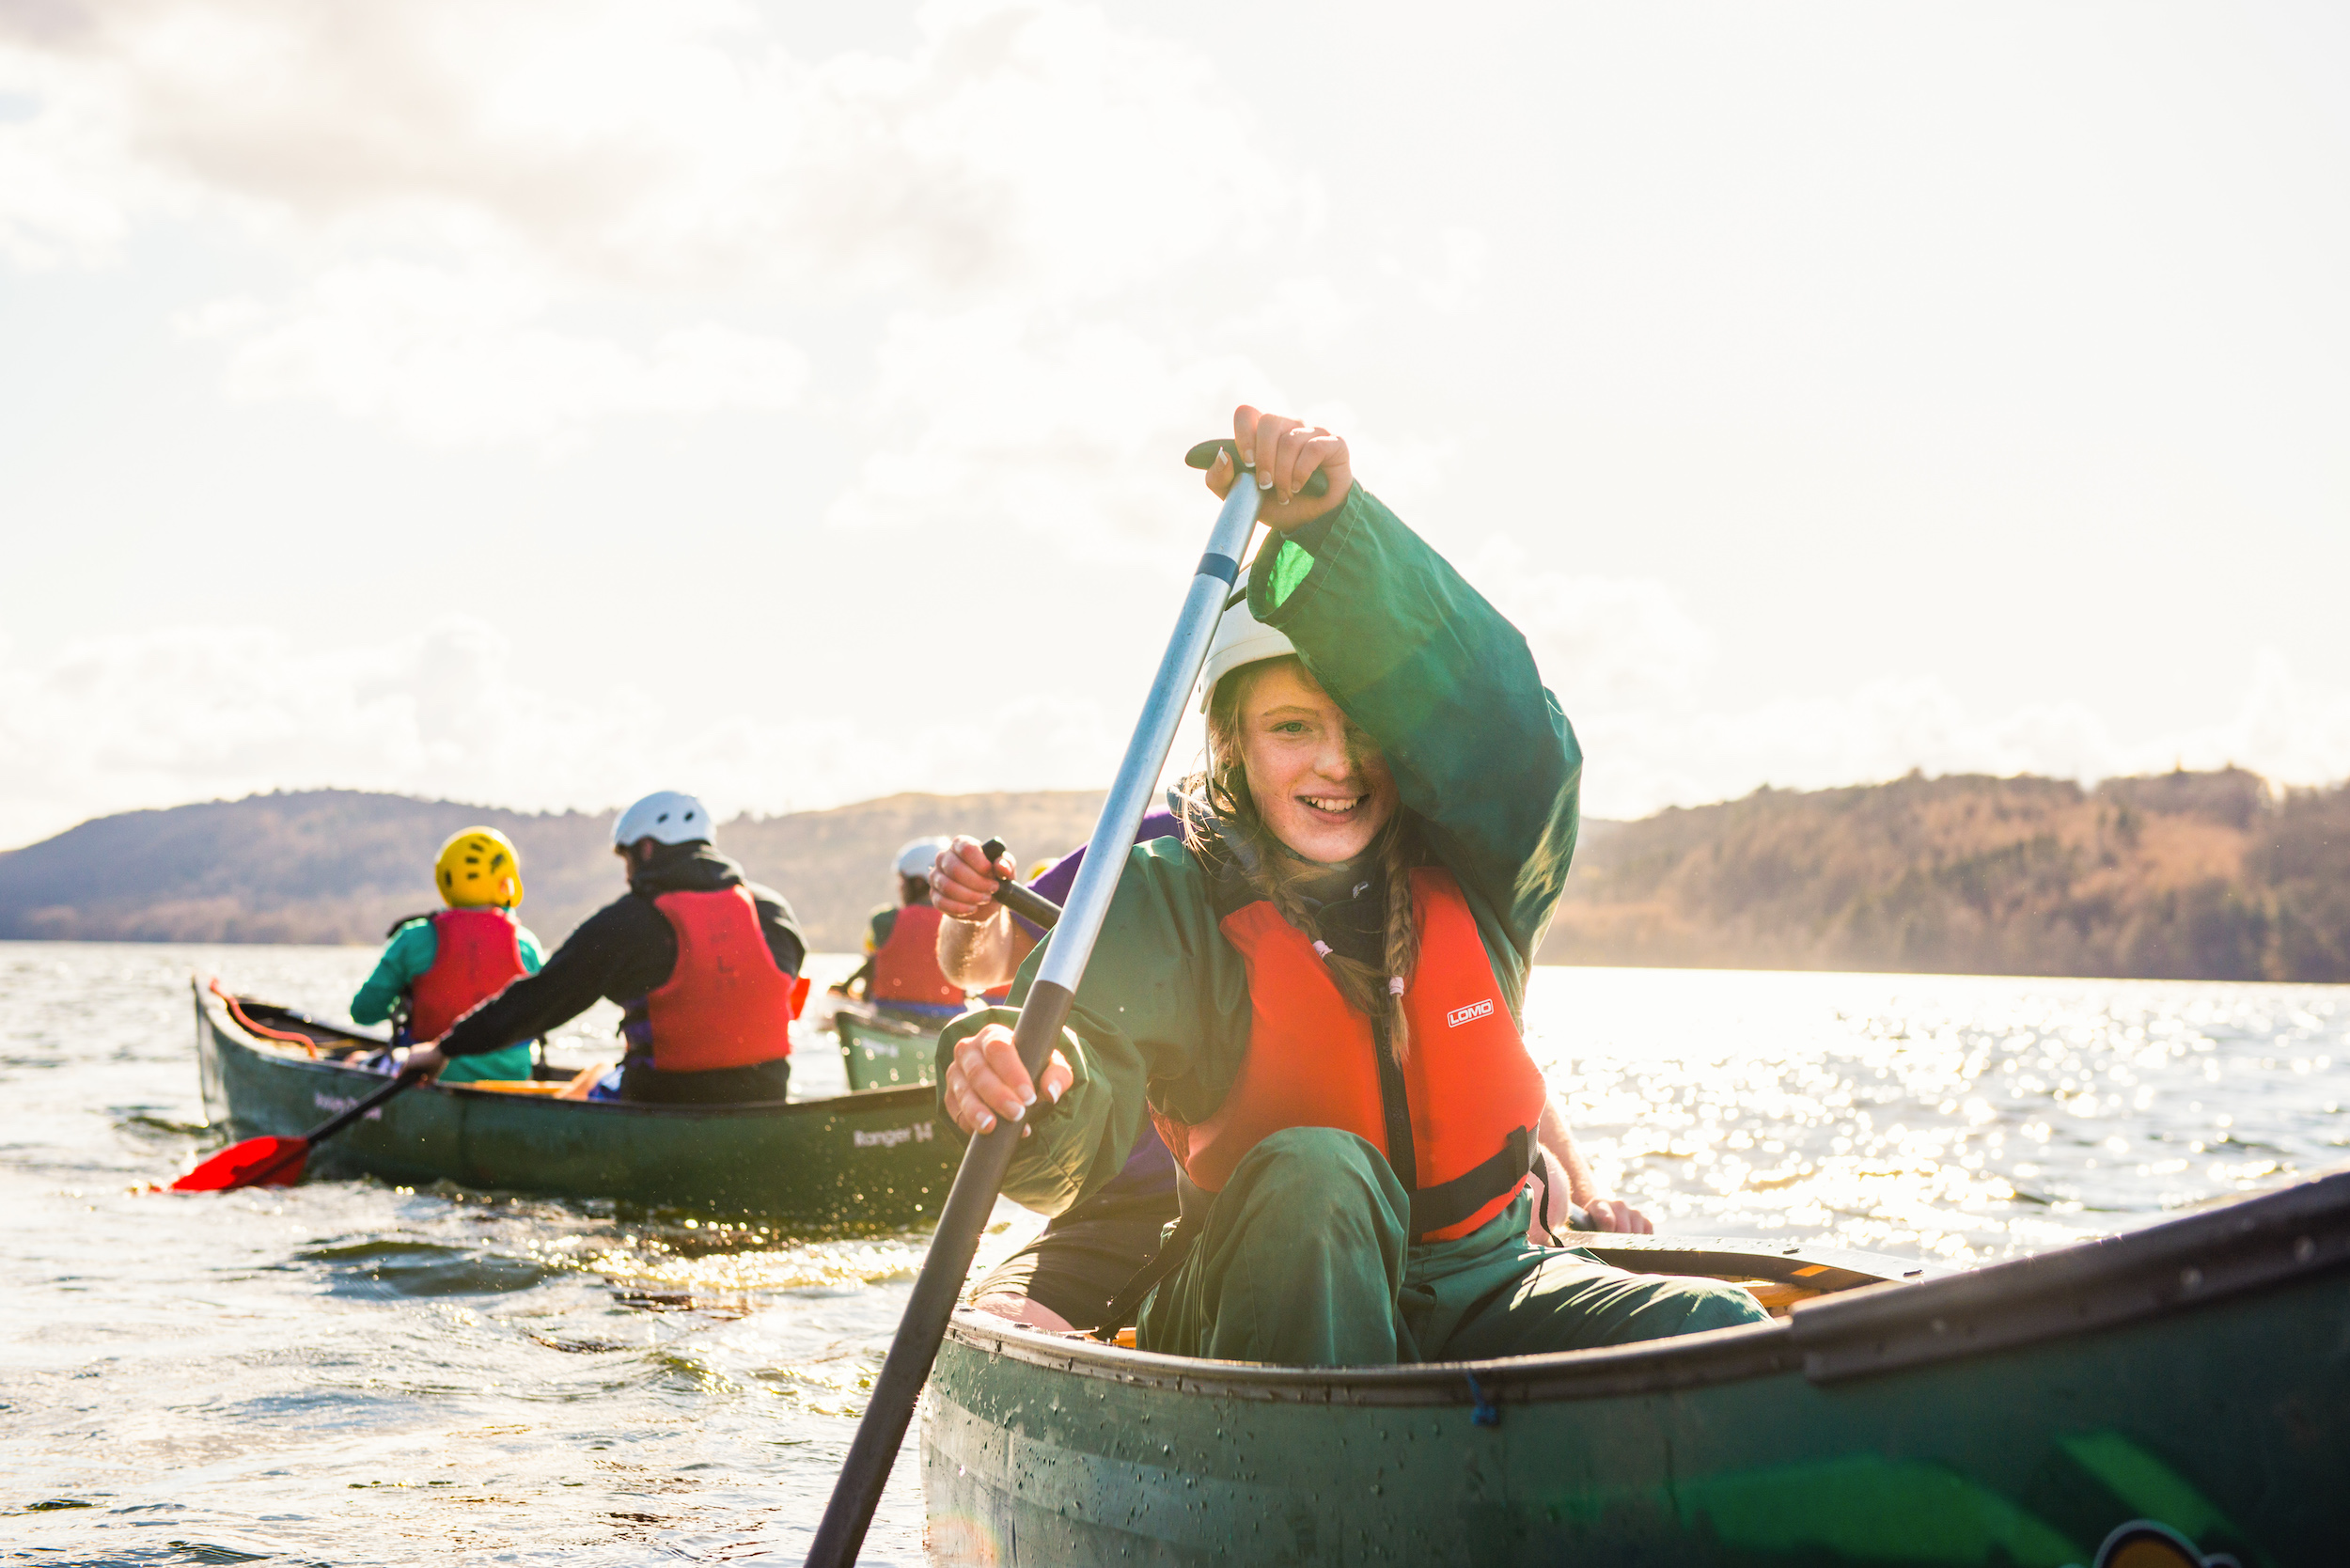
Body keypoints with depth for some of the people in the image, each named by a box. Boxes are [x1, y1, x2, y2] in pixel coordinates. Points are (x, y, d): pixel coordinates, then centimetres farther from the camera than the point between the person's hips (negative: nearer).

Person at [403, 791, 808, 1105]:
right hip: (765, 1100, 4)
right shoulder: (774, 910, 4)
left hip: (667, 1100, -4)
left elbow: (539, 996, -3)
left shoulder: (624, 923, -7)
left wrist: (445, 1049, 7)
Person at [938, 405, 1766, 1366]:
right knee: (1311, 1172, -35)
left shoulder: (1473, 873, -2)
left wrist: (1333, 524, -36)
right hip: (1264, 1323, -2)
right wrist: (1023, 1089, -50)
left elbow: (1504, 725, -23)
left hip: (1477, 1290, 2)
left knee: (1718, 1331, -22)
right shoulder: (1169, 904, -9)